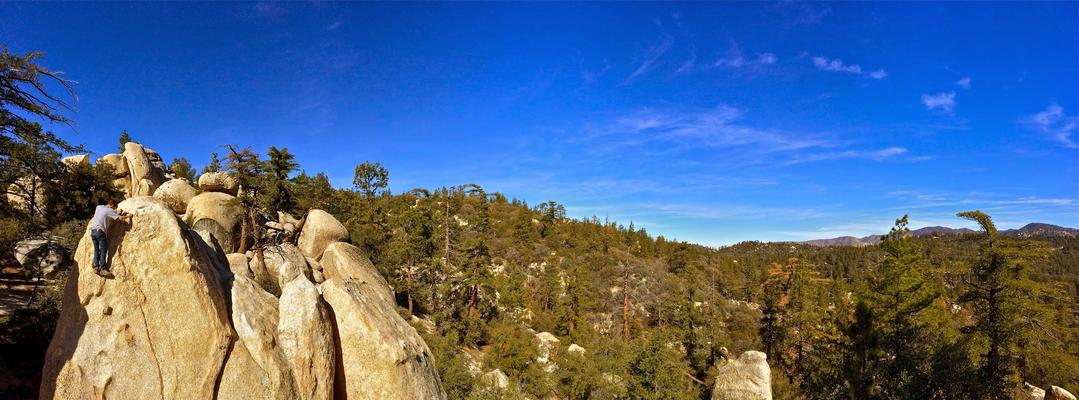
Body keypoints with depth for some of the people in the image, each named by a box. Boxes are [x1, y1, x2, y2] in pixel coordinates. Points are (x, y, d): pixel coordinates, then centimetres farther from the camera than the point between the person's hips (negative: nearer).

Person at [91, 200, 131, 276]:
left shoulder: (98, 207, 12)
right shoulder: (109, 211, -7)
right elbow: (120, 218, -9)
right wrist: (128, 216, 8)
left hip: (93, 230, 7)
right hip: (100, 231, -7)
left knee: (96, 250, 10)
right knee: (103, 250, -4)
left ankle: (96, 267, 8)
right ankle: (103, 269, -6)